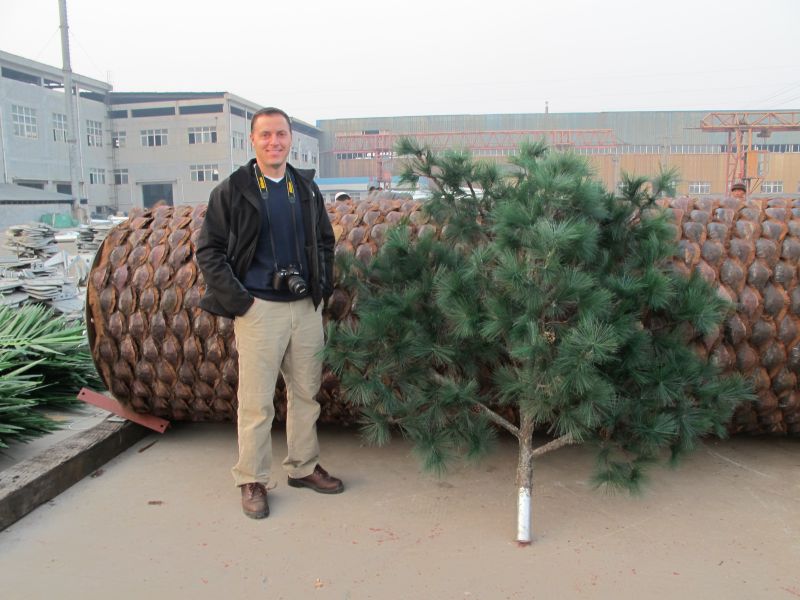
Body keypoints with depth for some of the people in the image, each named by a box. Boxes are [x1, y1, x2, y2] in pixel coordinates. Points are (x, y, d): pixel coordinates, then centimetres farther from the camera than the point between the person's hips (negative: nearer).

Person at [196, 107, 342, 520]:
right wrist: (237, 299, -11)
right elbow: (208, 250, -3)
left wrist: (323, 287, 9)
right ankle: (252, 480, 16)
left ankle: (303, 467, 29)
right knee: (256, 401, 1)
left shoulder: (306, 188, 11)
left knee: (306, 393, 13)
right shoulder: (232, 190, -2)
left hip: (306, 307, 5)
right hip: (259, 308, -5)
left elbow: (325, 241, 21)